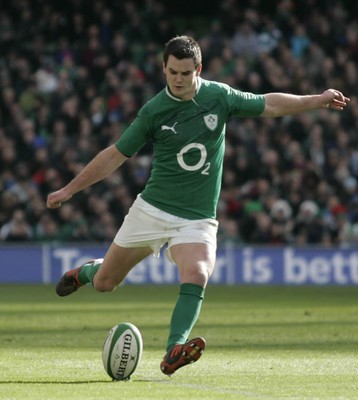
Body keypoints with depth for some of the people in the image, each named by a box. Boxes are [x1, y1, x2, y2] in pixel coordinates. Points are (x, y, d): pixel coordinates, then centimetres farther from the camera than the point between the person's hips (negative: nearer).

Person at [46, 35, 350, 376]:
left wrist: (317, 101, 2)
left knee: (196, 275, -29)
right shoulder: (154, 111, -6)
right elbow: (114, 156, 3)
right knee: (104, 283, 6)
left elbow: (269, 104, 9)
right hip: (152, 208, 0)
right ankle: (87, 271, 43)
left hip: (197, 217, 0)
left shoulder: (219, 96, -3)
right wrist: (69, 189, 4)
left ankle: (173, 353, -38)